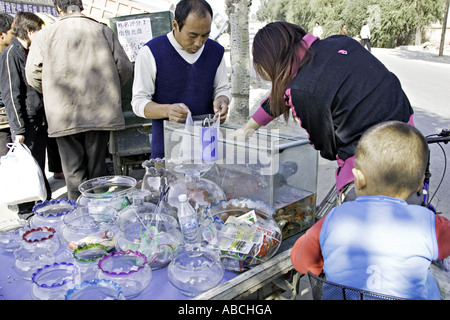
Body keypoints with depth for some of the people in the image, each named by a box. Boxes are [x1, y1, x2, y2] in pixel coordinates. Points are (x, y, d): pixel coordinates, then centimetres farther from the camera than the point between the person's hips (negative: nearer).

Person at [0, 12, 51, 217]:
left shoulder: (29, 52, 15)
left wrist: (45, 118, 19)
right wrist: (18, 129, -19)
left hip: (39, 119, 8)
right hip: (26, 123, -8)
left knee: (39, 166, 16)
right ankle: (26, 211, 12)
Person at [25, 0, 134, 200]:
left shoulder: (44, 35, 0)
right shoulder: (103, 31, 3)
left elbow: (33, 75, 0)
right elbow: (125, 67, 2)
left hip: (64, 116, -1)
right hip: (100, 112, 2)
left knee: (73, 171, 7)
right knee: (98, 169, 12)